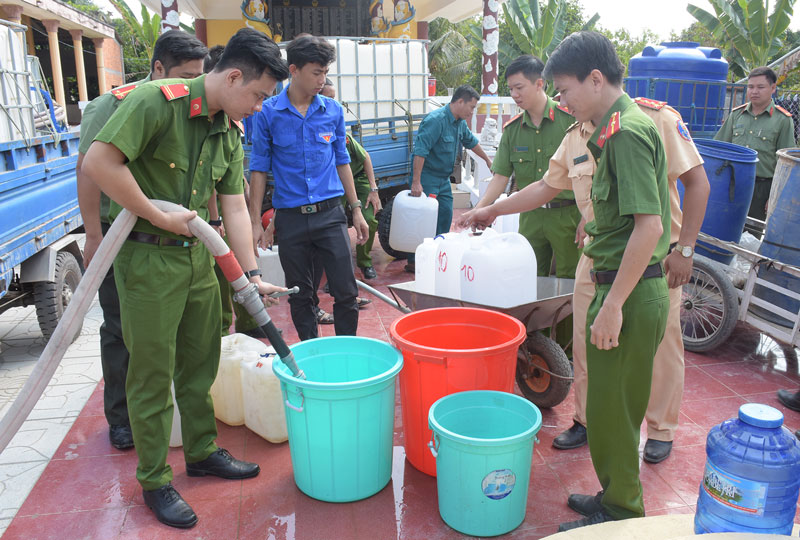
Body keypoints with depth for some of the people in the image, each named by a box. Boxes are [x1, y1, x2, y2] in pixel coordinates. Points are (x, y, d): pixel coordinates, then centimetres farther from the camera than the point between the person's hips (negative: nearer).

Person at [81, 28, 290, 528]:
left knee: (201, 362, 17)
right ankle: (155, 482, 21)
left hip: (198, 254, 7)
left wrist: (251, 275, 0)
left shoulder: (230, 131, 7)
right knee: (153, 372, 4)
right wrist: (160, 217, -19)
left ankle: (203, 451, 36)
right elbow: (98, 162, -24)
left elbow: (234, 206, 6)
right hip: (147, 257, -7)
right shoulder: (157, 101, -16)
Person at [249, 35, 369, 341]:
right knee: (300, 297, 10)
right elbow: (259, 169, 1)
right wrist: (256, 221, -3)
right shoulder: (268, 113, -2)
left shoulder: (333, 110, 5)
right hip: (290, 218, -1)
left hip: (330, 213, 1)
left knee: (346, 293, 0)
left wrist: (356, 209, 10)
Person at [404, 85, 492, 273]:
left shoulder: (460, 122, 9)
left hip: (443, 178, 9)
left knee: (445, 215, 10)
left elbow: (471, 141, 28)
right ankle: (414, 262, -2)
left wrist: (488, 161, 37)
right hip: (427, 177, -9)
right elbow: (420, 151, -26)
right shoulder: (436, 120, -20)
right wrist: (416, 182, -30)